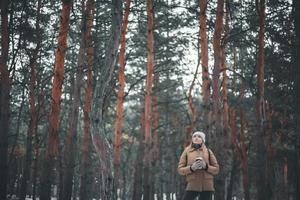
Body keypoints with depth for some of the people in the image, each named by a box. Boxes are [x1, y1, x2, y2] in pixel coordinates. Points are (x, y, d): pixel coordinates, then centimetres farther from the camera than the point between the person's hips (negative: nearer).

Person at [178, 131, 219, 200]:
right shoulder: (187, 151, 8)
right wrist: (191, 168, -14)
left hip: (207, 186, 1)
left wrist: (206, 166, -11)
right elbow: (180, 170, 4)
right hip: (192, 185, -1)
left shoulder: (208, 151, 9)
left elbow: (216, 169, 8)